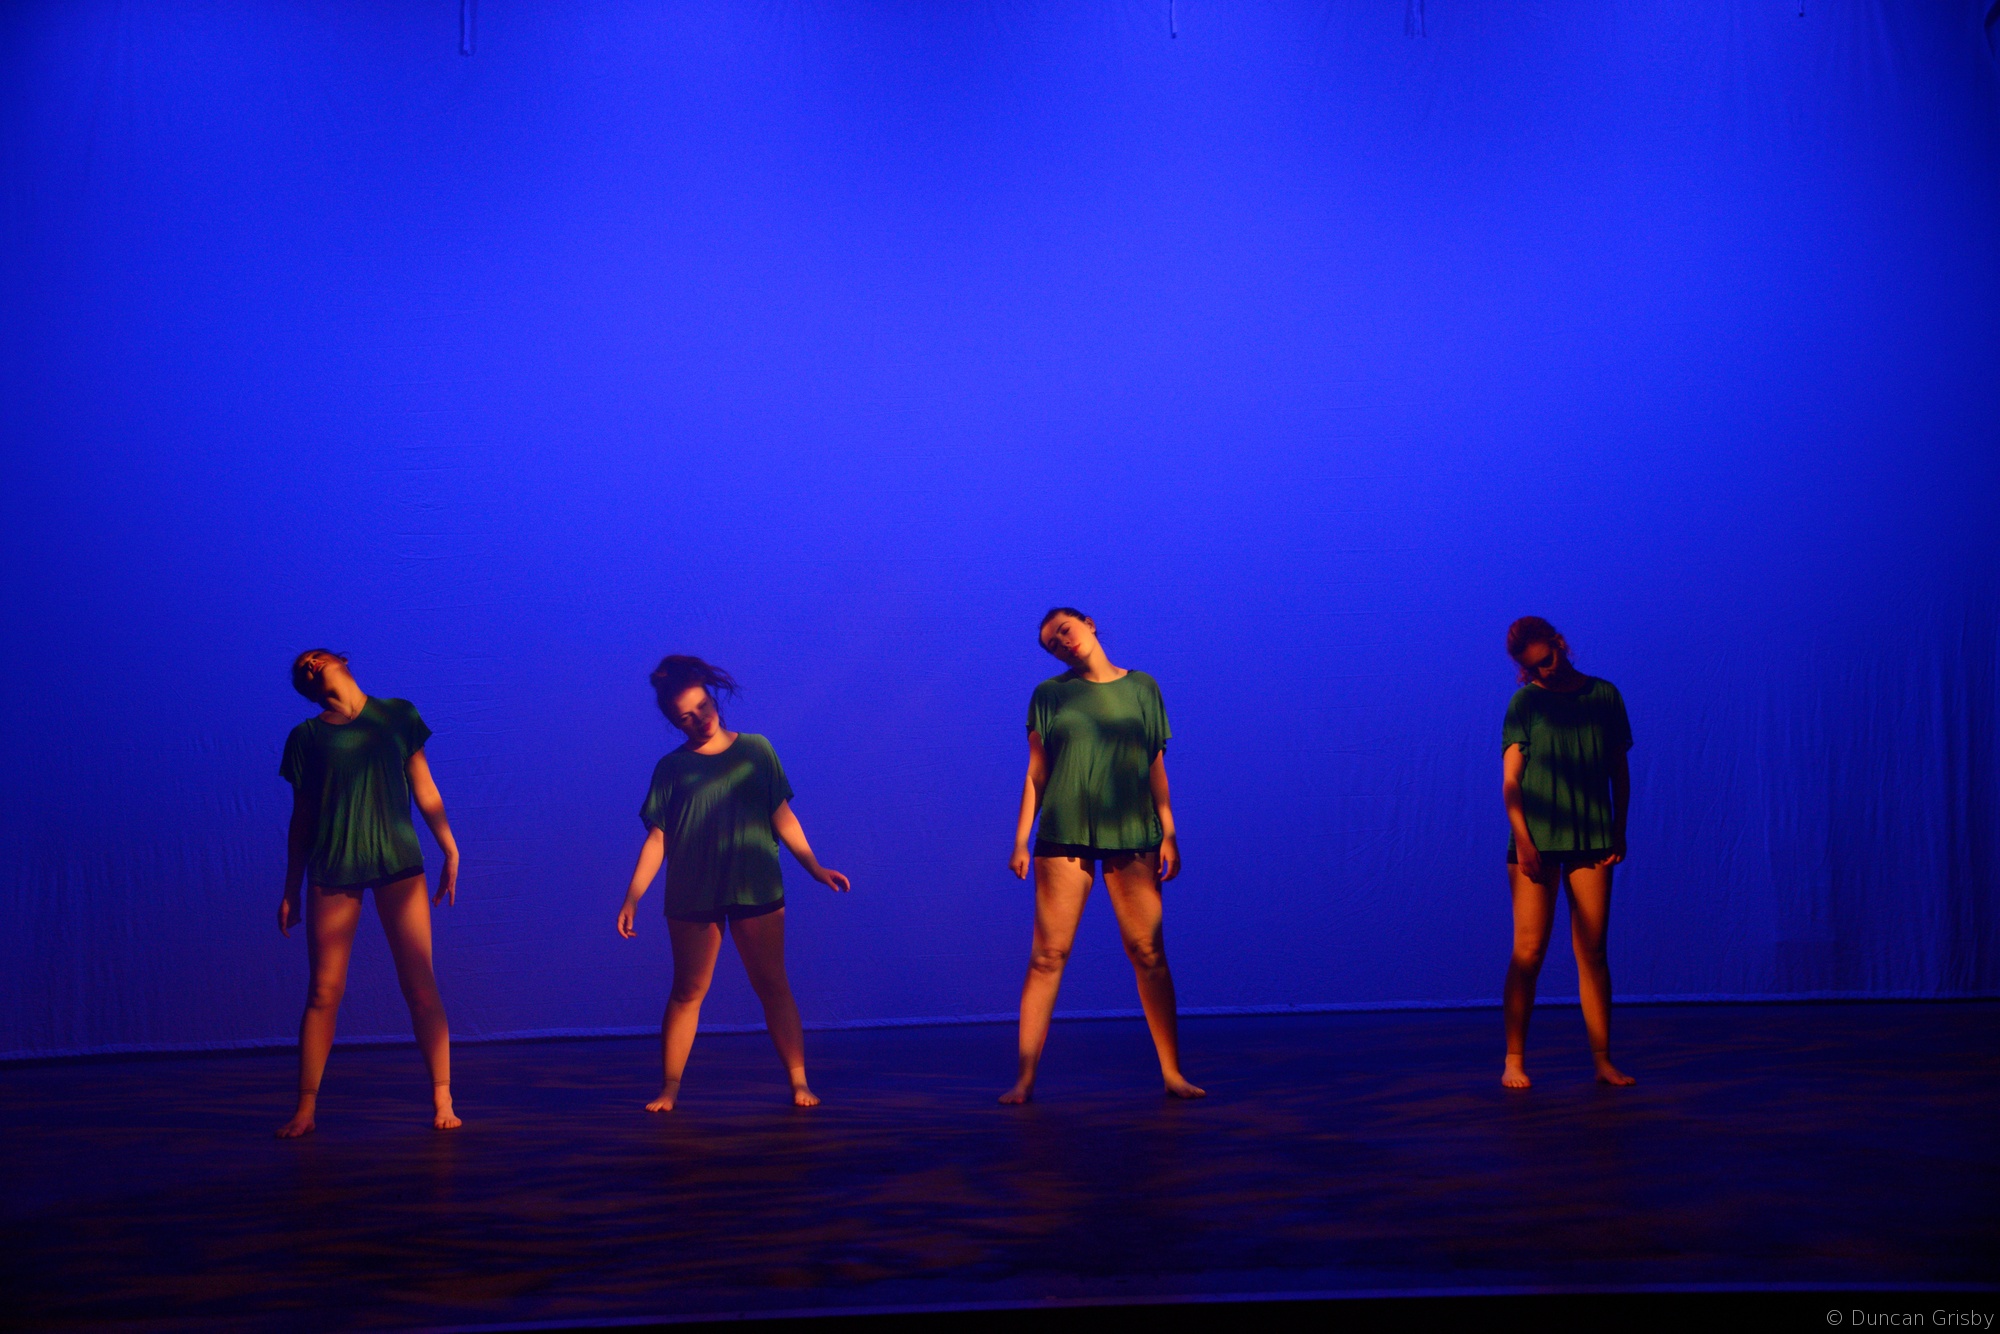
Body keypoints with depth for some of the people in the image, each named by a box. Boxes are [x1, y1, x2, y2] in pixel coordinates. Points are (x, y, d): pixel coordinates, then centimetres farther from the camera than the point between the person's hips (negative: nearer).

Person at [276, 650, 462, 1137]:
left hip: (398, 864, 0)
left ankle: (442, 1099, 4)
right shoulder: (306, 737, 8)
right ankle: (305, 1109, 7)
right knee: (325, 991, -1)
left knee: (420, 986, -3)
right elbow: (301, 819, 11)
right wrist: (291, 891, 10)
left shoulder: (397, 715, 10)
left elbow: (424, 790, 12)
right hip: (331, 872, 0)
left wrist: (450, 851, 7)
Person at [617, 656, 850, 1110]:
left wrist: (816, 868, 3)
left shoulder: (756, 750, 6)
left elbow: (782, 816, 8)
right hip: (692, 898, 0)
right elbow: (657, 838, 4)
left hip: (756, 890, 0)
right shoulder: (671, 769, 5)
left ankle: (799, 1081, 3)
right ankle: (670, 1087, 12)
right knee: (687, 992, 5)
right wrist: (632, 899, -2)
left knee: (772, 986, -1)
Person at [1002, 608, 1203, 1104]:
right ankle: (1025, 1078, 1)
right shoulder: (1048, 695, 8)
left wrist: (1169, 834, 7)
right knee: (1048, 956, -4)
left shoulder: (1142, 688, 10)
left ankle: (1173, 1073, 8)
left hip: (1131, 836, 1)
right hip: (1064, 836, -1)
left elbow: (1156, 768, 11)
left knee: (1149, 955, 0)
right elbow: (1035, 774, 8)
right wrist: (1021, 840, 2)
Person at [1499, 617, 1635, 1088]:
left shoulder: (1604, 695, 7)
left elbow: (1620, 770, 13)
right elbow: (1510, 777, -3)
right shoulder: (1525, 702, 1)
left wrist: (1619, 832, 7)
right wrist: (1522, 838, -12)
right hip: (1536, 840, -2)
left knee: (1592, 951, 3)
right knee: (1529, 951, -3)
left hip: (1591, 840, 2)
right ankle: (1514, 1061, 3)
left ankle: (1603, 1060, 8)